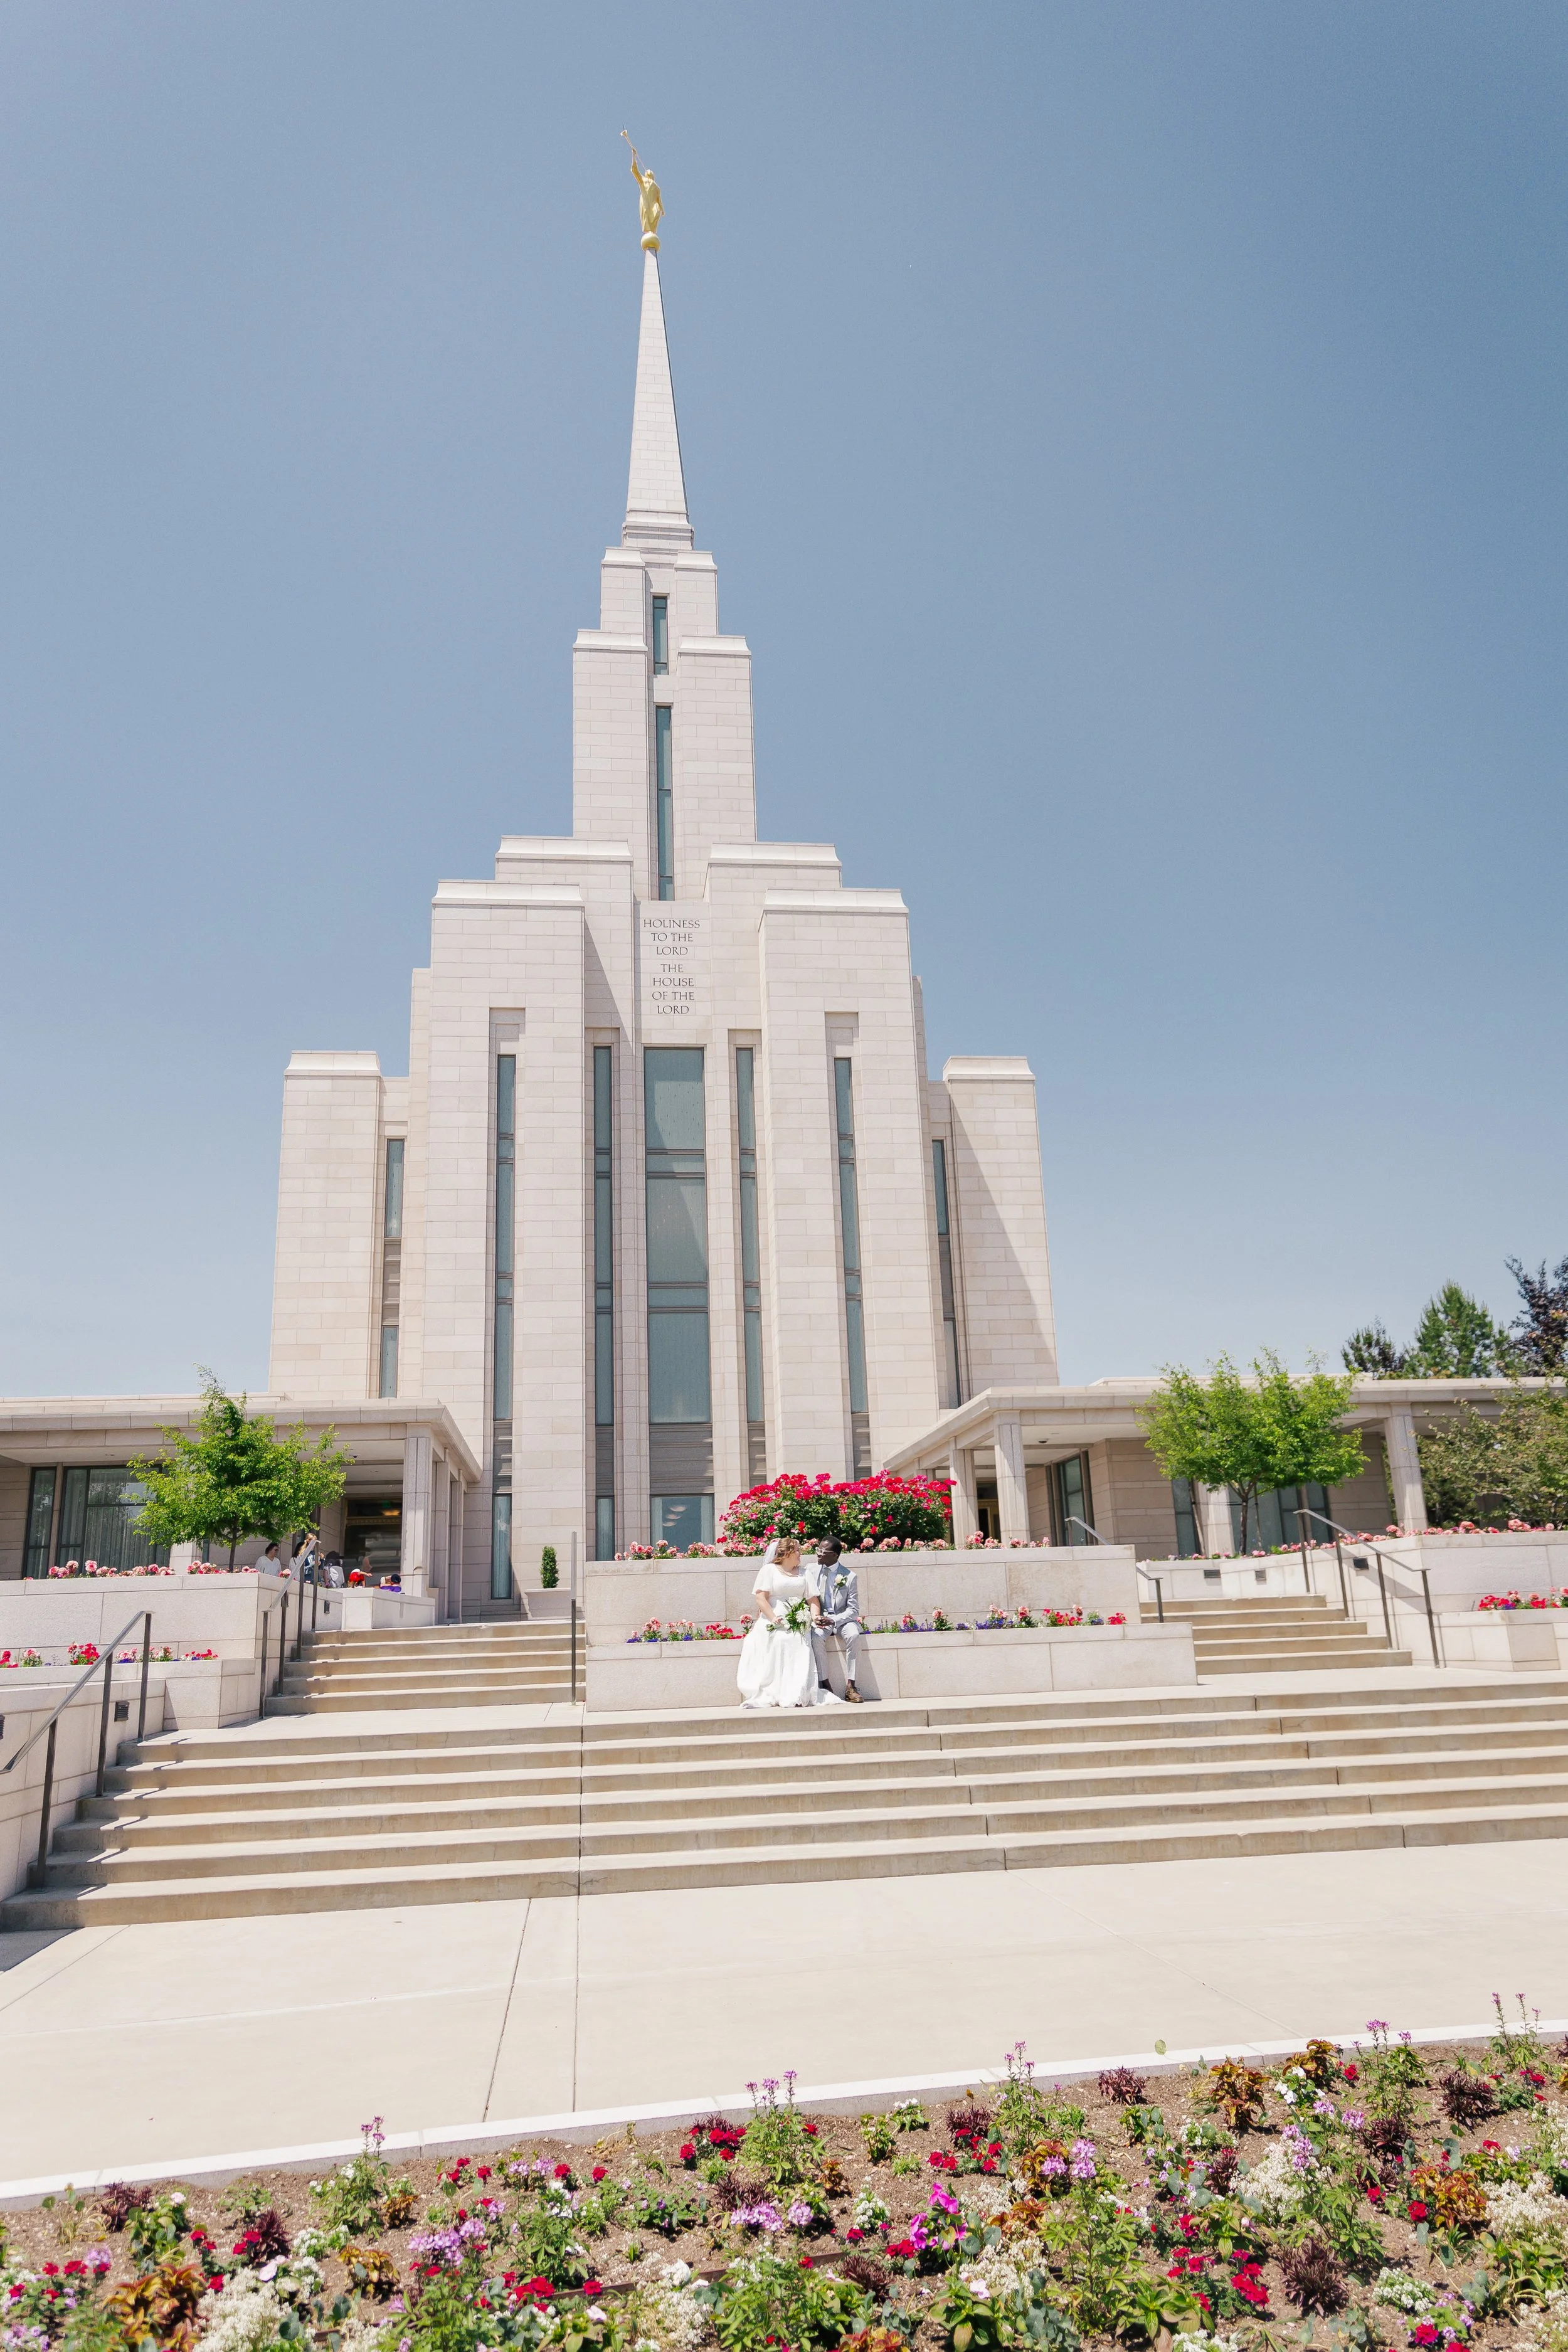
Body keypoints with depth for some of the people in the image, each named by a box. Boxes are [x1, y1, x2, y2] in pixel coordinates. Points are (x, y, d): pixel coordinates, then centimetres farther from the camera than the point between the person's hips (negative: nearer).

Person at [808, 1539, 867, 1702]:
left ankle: (851, 1687, -27)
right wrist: (815, 1617, -16)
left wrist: (834, 1621, -23)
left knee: (853, 1636, -32)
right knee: (817, 1637, -31)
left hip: (843, 1619, -1)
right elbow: (811, 1600, 6)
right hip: (821, 1618, 1)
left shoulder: (850, 1577, -6)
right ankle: (824, 1685, -25)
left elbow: (853, 1610, -7)